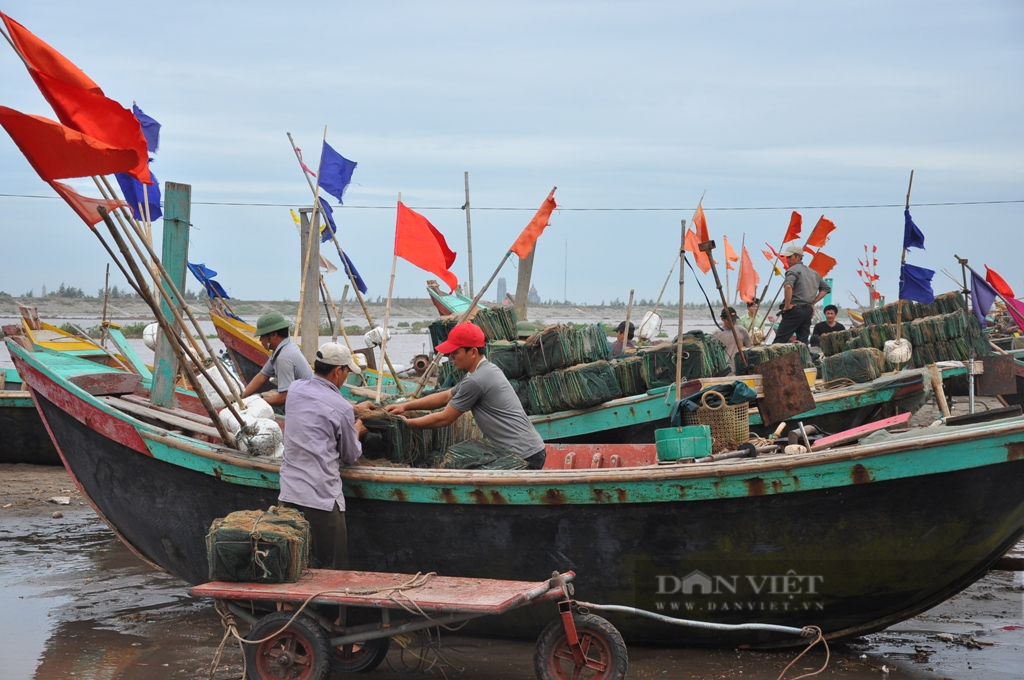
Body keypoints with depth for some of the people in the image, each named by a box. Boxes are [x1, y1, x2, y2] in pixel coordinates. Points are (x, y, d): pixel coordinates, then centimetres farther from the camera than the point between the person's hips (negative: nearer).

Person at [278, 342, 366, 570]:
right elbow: (351, 456, 6)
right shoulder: (342, 408, -8)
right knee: (333, 574, 1)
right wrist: (356, 431, 26)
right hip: (322, 498, -6)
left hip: (289, 493, 6)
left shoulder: (295, 389, 8)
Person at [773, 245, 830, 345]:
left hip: (795, 309, -7)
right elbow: (826, 288, 24)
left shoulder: (793, 270, -6)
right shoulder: (813, 272, 18)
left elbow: (788, 286, -26)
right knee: (803, 343, 7)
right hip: (808, 310, 7)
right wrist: (813, 303, 16)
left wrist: (787, 305, -17)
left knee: (779, 341, -8)